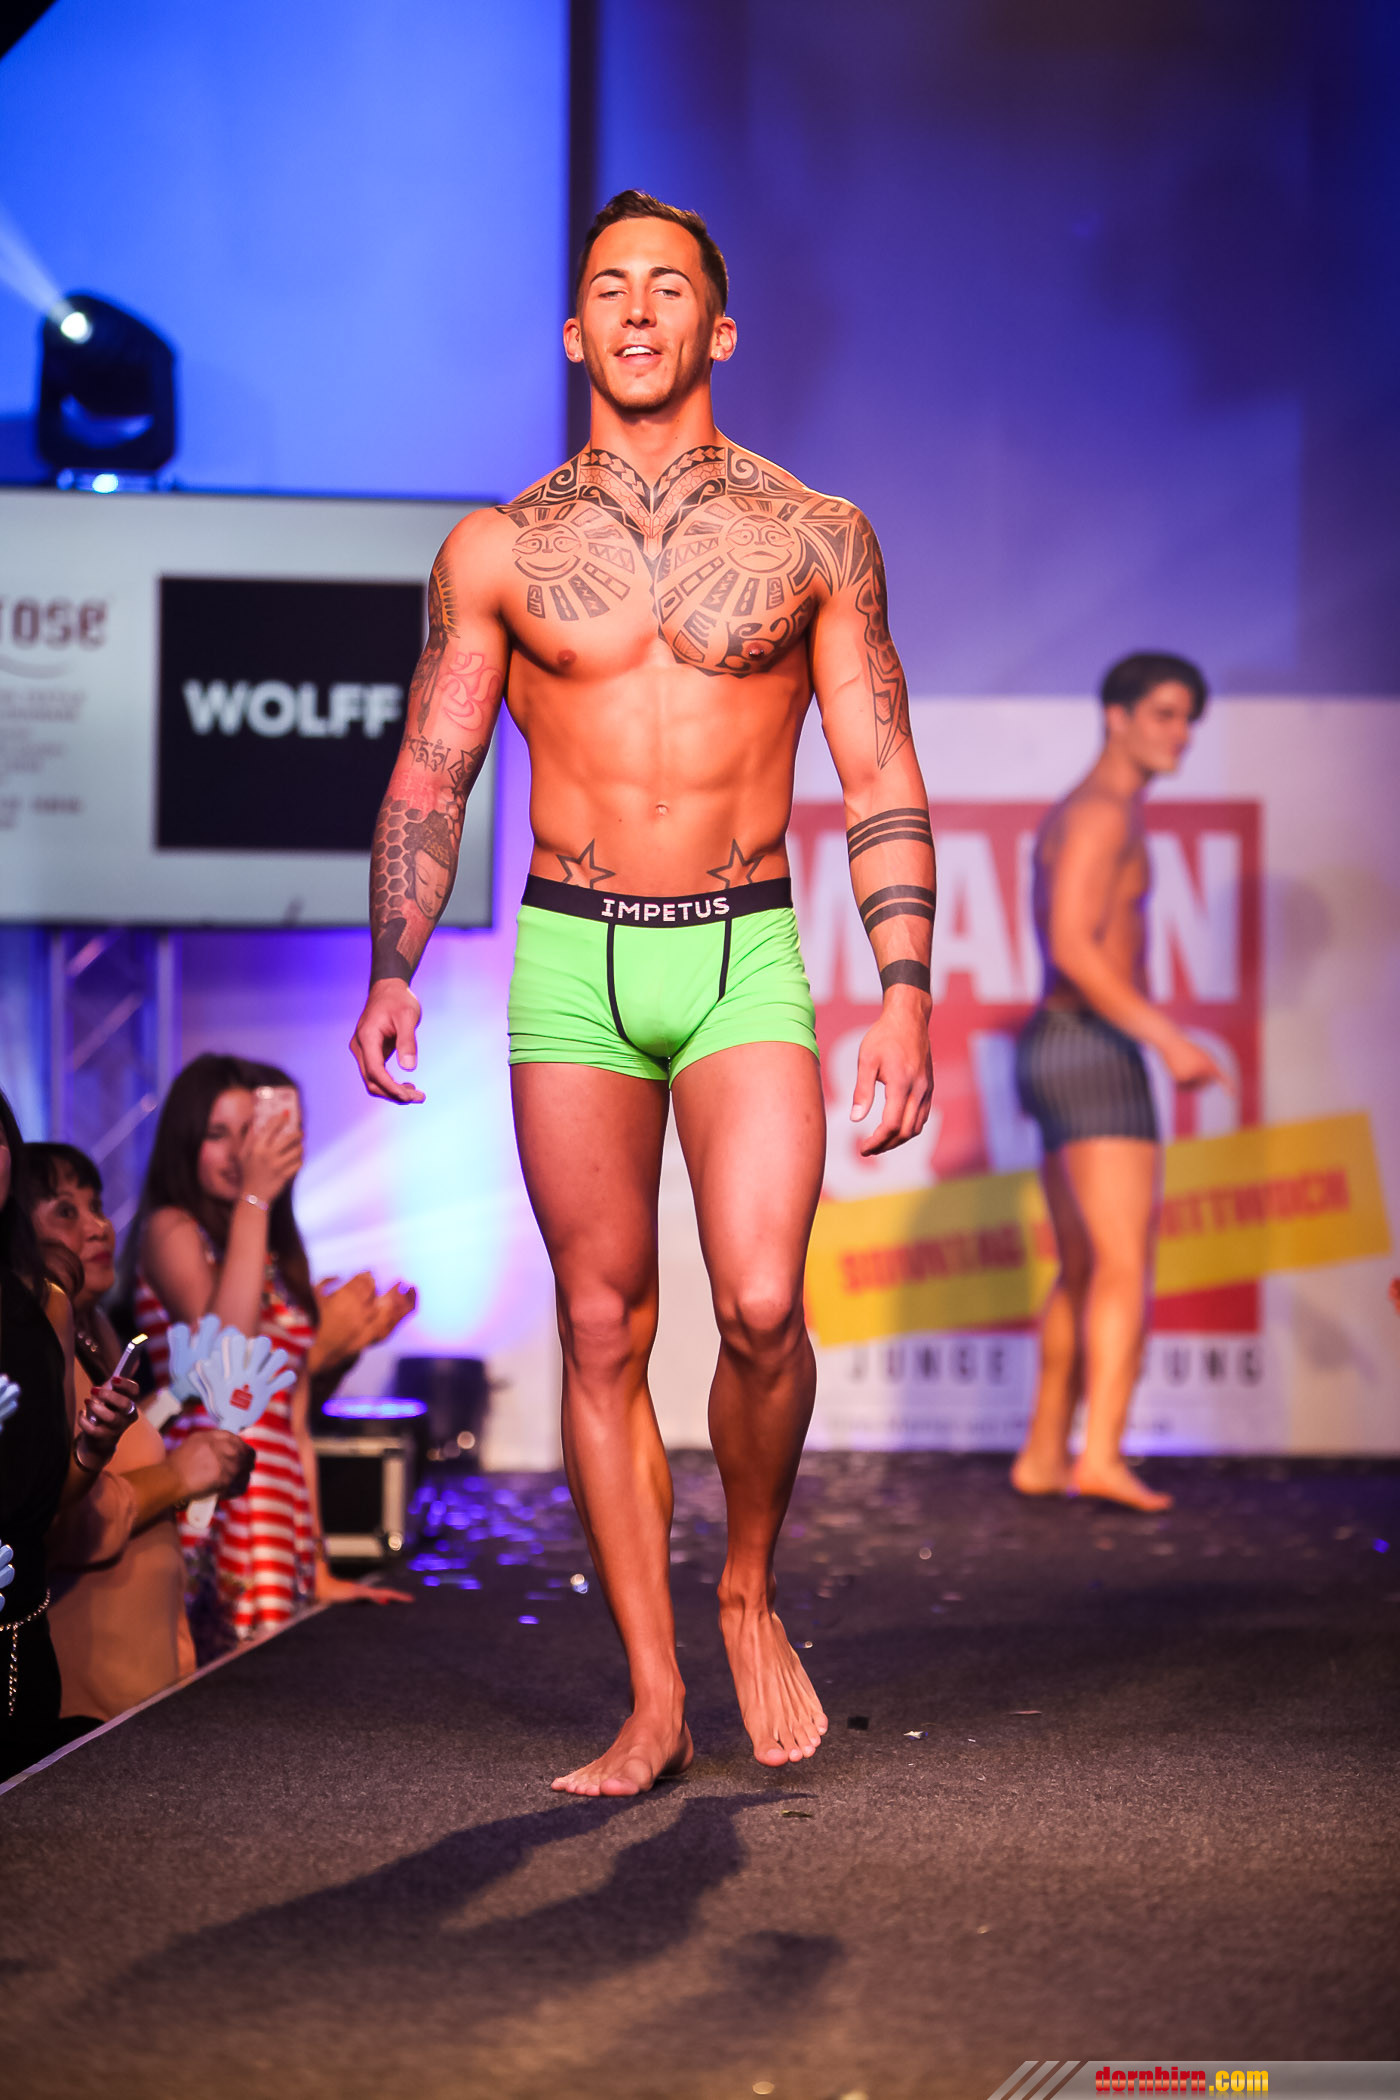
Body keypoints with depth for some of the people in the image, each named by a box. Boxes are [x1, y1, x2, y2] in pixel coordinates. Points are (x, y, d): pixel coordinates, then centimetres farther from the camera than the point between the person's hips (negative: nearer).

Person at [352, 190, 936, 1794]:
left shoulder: (816, 537, 5)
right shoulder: (497, 552, 6)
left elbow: (883, 782, 4)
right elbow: (426, 777, 9)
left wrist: (907, 993, -4)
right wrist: (392, 974, -4)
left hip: (746, 957, -1)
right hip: (572, 963, 1)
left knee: (761, 1304, -17)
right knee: (603, 1331, 1)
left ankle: (749, 1592, 10)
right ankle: (654, 1706, 9)